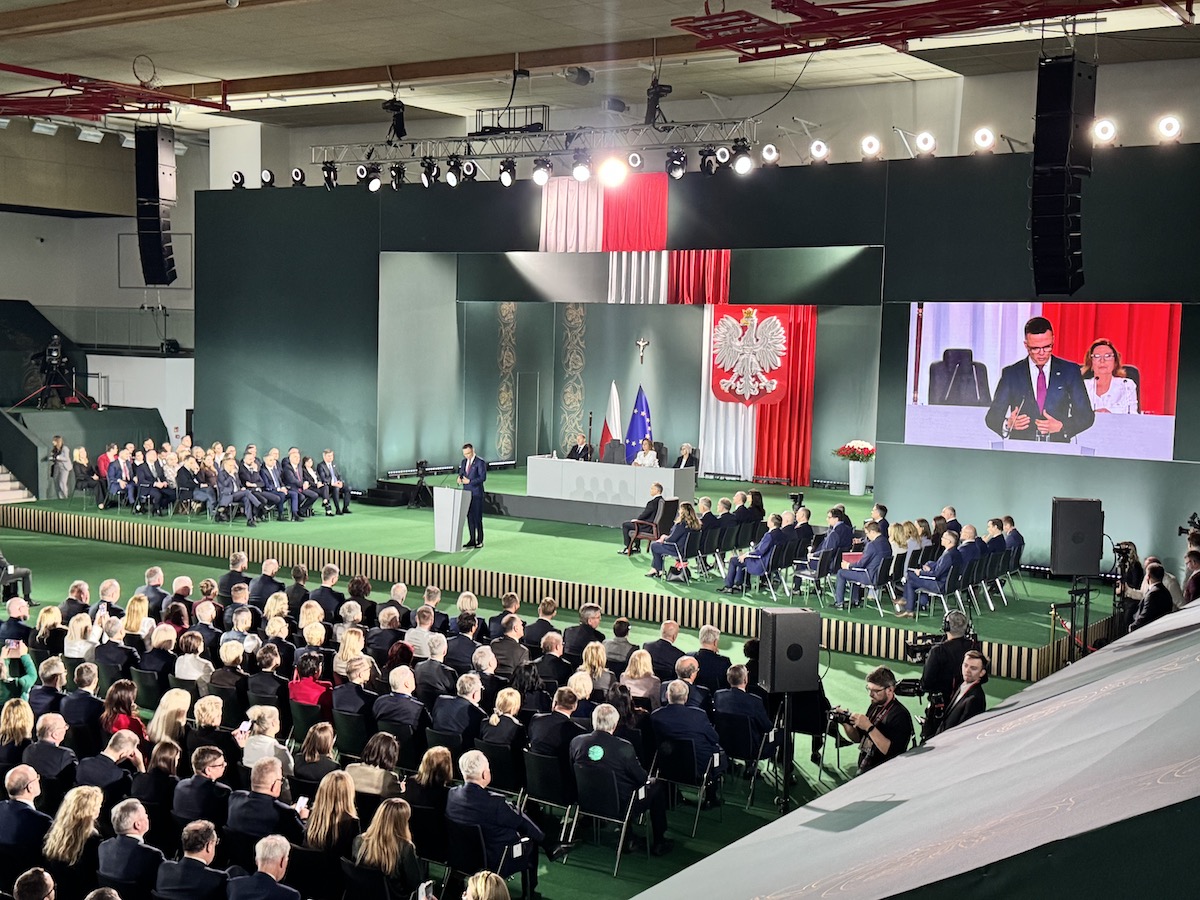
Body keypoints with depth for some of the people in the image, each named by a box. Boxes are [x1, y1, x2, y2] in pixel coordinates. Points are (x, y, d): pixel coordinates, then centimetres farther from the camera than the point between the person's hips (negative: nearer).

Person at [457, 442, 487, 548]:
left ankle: (480, 541, 2)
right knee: (469, 517, 9)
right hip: (466, 493, 7)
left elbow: (483, 477, -15)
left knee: (477, 517, -4)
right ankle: (472, 540, 16)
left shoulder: (480, 462, -10)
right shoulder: (464, 462, 12)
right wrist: (460, 478, -6)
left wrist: (470, 481, -22)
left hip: (476, 493, -7)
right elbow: (461, 473, 18)